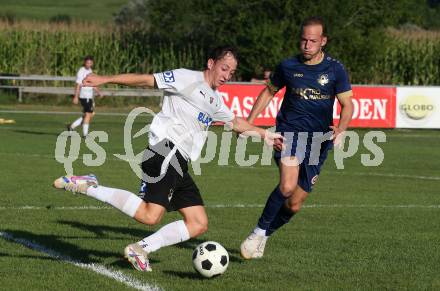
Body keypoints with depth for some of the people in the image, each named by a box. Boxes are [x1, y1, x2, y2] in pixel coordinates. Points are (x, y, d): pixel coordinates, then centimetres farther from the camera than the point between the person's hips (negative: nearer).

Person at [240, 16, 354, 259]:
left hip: (318, 140, 1)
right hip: (289, 133, -1)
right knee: (287, 185, -28)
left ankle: (265, 235, 28)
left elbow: (347, 105, -1)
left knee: (294, 205, 2)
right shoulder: (288, 66, 2)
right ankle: (259, 231, -10)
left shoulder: (335, 70, -1)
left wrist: (341, 129, -21)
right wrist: (249, 121, 11)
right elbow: (269, 91, 17)